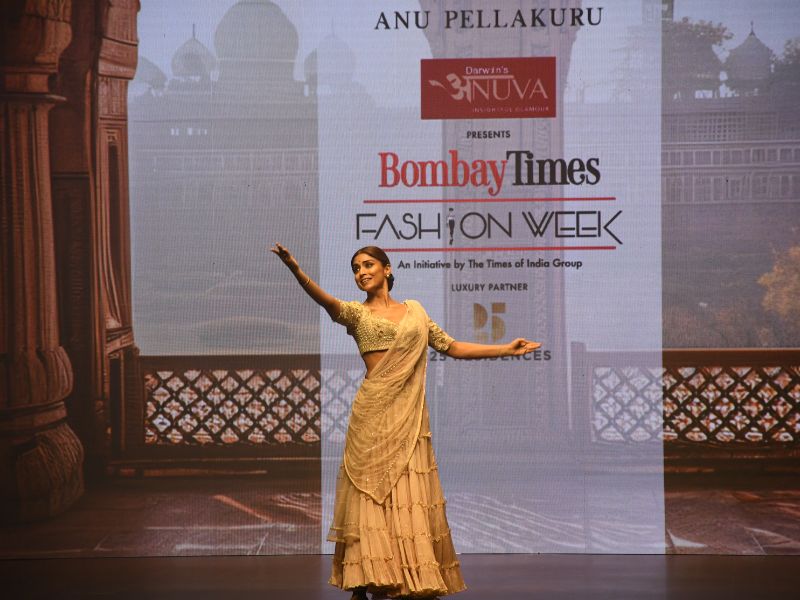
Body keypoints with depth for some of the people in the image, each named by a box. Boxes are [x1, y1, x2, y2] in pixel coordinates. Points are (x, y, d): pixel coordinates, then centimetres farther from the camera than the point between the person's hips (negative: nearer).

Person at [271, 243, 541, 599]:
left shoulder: (415, 310, 15)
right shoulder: (357, 313, 4)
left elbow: (453, 348, 18)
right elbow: (326, 301, -16)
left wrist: (507, 349, 15)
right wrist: (295, 269, -35)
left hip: (410, 414, 3)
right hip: (373, 412, -3)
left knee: (410, 499, 2)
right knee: (372, 496, -5)